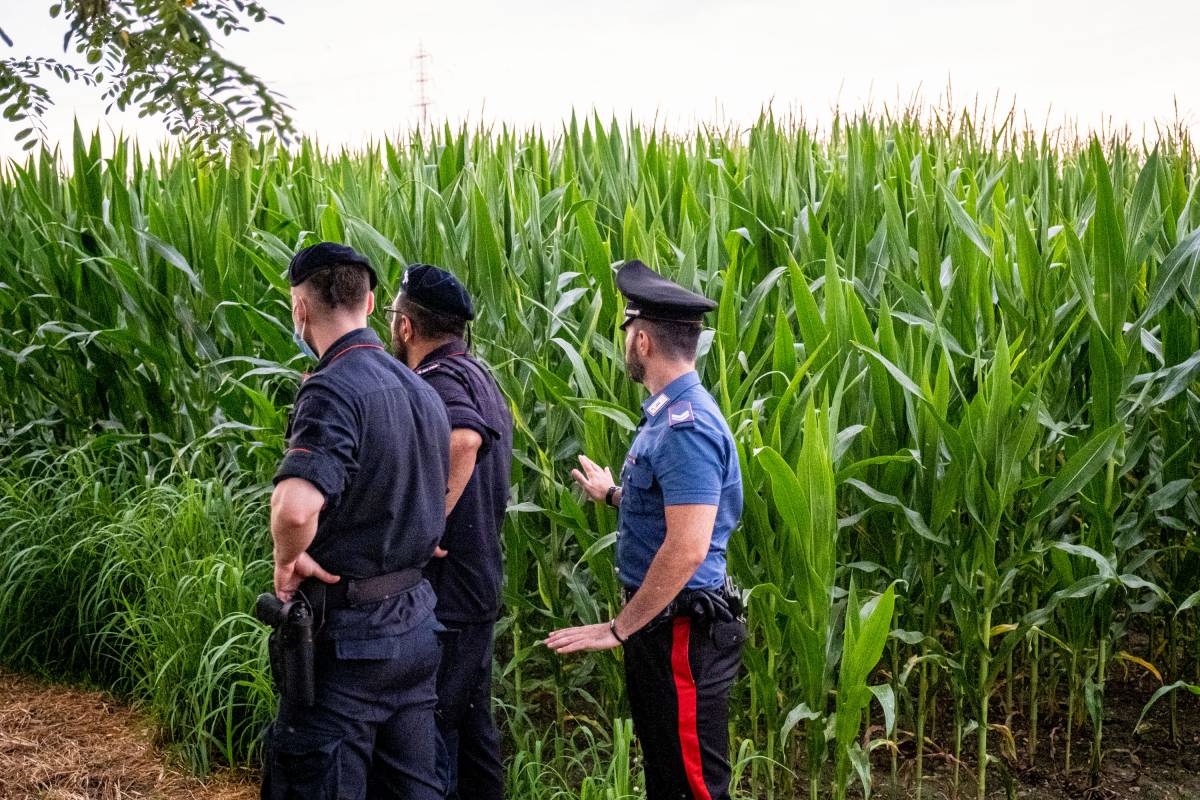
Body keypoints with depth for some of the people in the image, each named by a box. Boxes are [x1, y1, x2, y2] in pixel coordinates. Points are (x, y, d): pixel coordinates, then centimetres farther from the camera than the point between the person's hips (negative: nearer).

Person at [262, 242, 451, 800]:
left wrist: (287, 559, -16)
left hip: (347, 635, -8)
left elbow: (295, 508, -34)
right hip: (414, 623, 8)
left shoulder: (333, 388, -19)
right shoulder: (420, 389, 8)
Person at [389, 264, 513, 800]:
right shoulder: (479, 377, 14)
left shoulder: (437, 380, -18)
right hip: (480, 589, 10)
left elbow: (462, 438, -39)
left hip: (443, 595, -10)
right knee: (472, 724, 19)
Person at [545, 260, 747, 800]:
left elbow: (687, 549, -29)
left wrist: (618, 629, -22)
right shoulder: (667, 414, 10)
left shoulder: (686, 427, -22)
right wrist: (613, 494, 35)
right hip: (660, 623, 10)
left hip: (682, 633, -10)